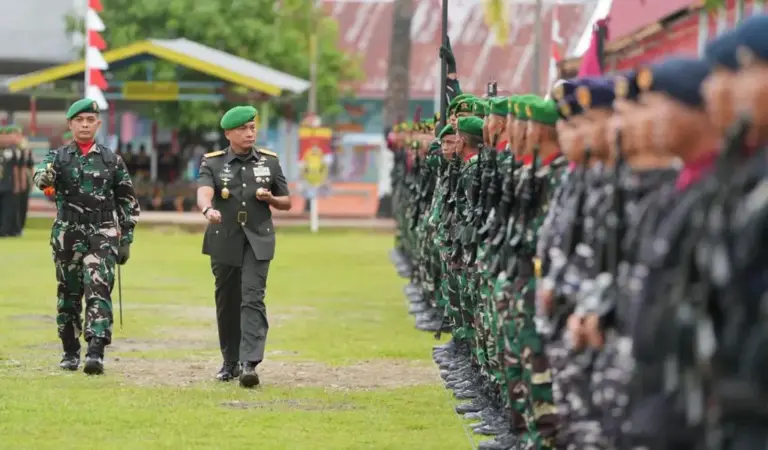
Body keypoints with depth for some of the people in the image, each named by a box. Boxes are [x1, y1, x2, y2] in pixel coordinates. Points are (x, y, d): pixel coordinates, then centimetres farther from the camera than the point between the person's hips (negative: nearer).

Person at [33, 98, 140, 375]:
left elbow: (128, 203, 12)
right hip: (67, 236, 1)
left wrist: (126, 240, 7)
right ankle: (70, 353, 21)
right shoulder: (58, 157, 4)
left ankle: (96, 352, -21)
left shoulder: (111, 160, 7)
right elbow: (41, 179, -18)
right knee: (69, 295, 9)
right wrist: (46, 176, -43)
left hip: (102, 236, -1)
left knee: (99, 292, -13)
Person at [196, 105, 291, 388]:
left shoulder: (269, 162, 8)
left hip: (257, 241, -1)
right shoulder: (213, 163, 1)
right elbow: (203, 192, -19)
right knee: (226, 302, 8)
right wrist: (208, 209, -42)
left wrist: (270, 199, -8)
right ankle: (230, 362, 23)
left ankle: (249, 363, -23)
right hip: (224, 241, 1)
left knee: (252, 299, -14)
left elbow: (287, 203, 15)